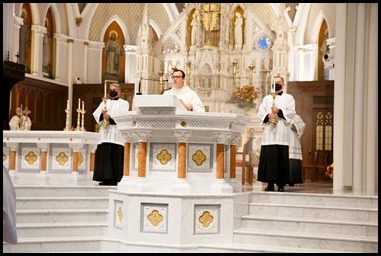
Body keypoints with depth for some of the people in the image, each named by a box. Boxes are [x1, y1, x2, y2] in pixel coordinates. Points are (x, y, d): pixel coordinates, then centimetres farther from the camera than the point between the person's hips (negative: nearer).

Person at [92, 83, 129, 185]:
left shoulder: (124, 103, 10)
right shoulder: (104, 102, 23)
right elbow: (95, 114, 10)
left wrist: (110, 118, -16)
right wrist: (102, 114, -11)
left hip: (116, 135, -4)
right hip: (104, 135, 4)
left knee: (115, 157, -8)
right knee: (103, 157, -3)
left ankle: (114, 180, -8)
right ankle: (105, 179, -1)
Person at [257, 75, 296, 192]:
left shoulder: (288, 98, 13)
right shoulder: (266, 98, 20)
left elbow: (291, 112, -1)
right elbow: (260, 112, 9)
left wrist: (279, 111, -14)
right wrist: (268, 115, -11)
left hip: (282, 133, -3)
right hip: (269, 133, 3)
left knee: (282, 159, -7)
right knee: (268, 158, -4)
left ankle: (281, 184, -4)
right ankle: (270, 183, 0)